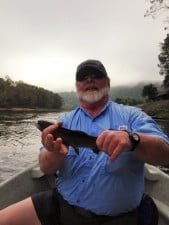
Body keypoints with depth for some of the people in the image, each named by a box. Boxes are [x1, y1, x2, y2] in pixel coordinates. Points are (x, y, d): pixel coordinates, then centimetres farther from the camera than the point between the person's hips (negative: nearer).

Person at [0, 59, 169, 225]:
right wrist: (56, 153, -25)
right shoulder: (65, 120, 4)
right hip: (61, 205, 4)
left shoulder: (131, 115, -2)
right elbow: (45, 168, -2)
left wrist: (132, 139, -32)